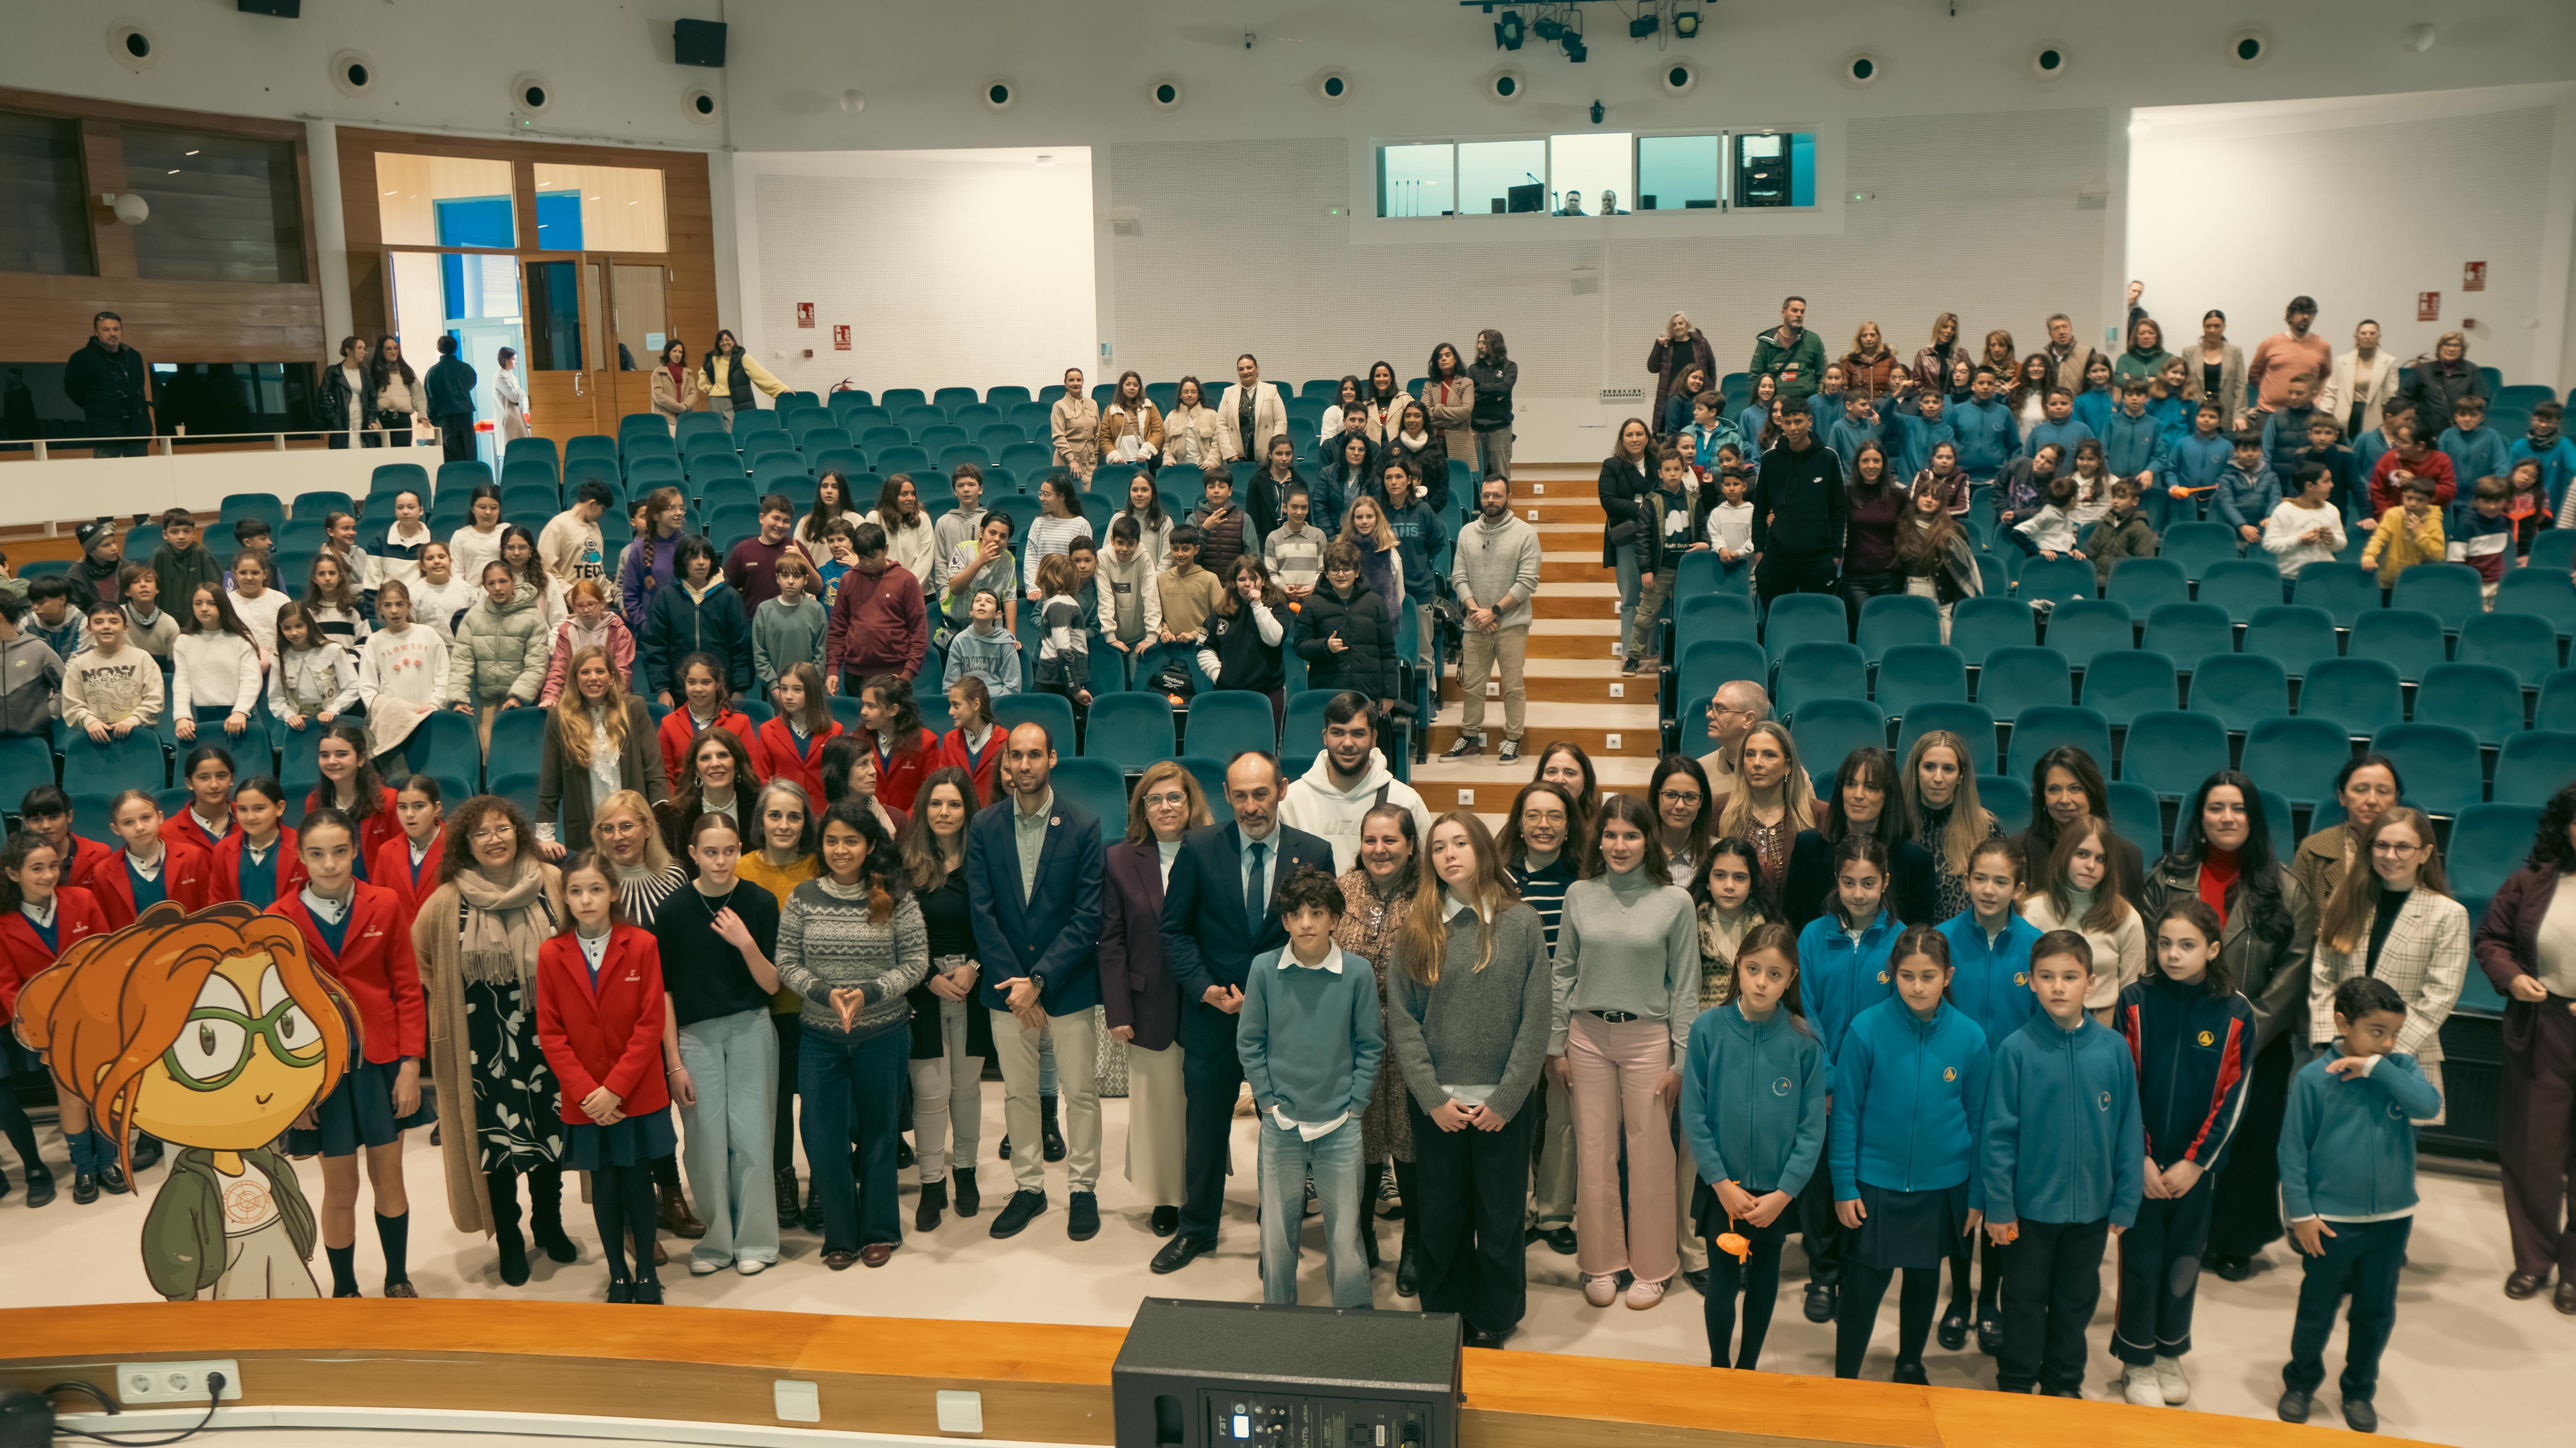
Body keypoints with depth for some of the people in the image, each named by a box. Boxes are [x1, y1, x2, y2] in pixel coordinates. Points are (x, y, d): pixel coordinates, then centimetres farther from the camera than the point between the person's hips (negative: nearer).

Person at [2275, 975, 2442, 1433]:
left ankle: (2360, 1391, 36)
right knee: (2316, 1310, 13)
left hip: (2392, 1220, 3)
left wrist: (2377, 1067, -25)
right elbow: (2293, 1150, -9)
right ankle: (2301, 1384, 34)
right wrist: (2301, 1213, -9)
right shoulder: (2315, 1077, -13)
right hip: (2331, 1221, -3)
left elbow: (2431, 1106, -24)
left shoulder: (2400, 1068, -4)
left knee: (2377, 1312, 16)